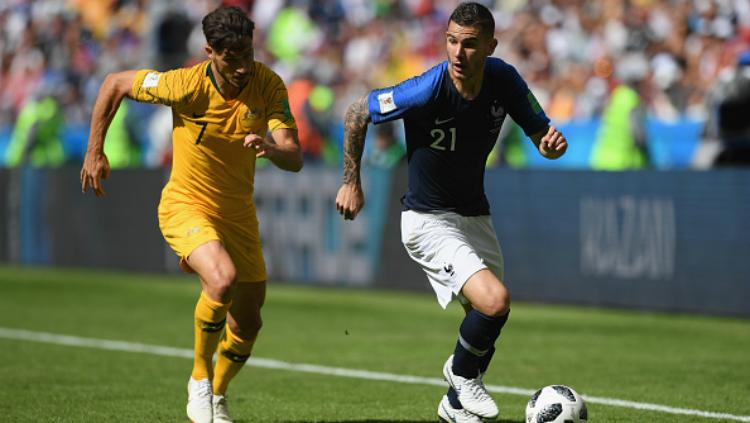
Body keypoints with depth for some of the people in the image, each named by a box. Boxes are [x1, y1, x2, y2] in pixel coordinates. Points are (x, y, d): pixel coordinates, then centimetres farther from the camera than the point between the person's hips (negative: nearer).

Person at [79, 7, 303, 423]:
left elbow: (295, 159, -20)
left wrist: (273, 148, -43)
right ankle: (200, 381, -10)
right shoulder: (185, 84, -22)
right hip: (186, 207, -4)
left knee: (247, 323, 10)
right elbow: (115, 83, -6)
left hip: (238, 213, 4)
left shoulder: (269, 85, -14)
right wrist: (94, 151, -4)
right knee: (223, 280, -32)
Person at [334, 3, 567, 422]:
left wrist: (553, 143, -22)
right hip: (429, 219, -6)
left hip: (475, 215, 6)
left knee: (490, 322, 12)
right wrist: (351, 182, -8)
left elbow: (541, 135, 2)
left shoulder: (504, 80, -10)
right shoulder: (426, 90, -25)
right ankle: (462, 372, 7)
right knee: (495, 301, -24)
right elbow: (357, 113, -12)